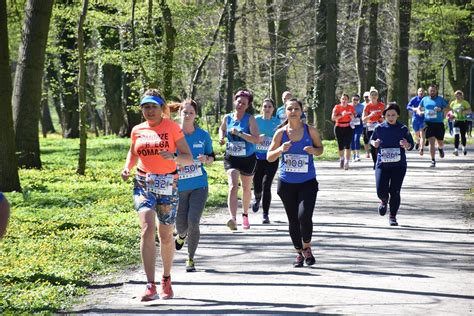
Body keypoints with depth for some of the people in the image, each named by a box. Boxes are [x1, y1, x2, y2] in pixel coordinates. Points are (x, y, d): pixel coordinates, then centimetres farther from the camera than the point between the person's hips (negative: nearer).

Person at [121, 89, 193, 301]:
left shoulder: (172, 128, -2)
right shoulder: (138, 131, 7)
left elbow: (189, 158, -4)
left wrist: (173, 156, -24)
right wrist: (127, 167, 5)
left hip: (168, 186, -1)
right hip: (144, 185, 1)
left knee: (166, 236, 9)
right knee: (147, 229, -19)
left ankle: (166, 280, 34)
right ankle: (150, 286, -26)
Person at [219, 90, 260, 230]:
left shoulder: (250, 119, -11)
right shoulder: (227, 118, -1)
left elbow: (256, 139, -21)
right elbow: (222, 129, 22)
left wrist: (239, 133, -29)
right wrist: (221, 137, 0)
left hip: (248, 159, 0)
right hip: (231, 158, 0)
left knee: (246, 189, 18)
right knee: (233, 187, -20)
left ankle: (245, 215, 43)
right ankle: (233, 219, -35)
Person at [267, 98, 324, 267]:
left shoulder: (310, 130, -3)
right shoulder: (281, 132, -2)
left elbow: (320, 148, 10)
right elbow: (269, 157, 3)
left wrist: (314, 150, -13)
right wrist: (281, 149, -17)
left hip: (307, 182, -2)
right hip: (287, 182, 2)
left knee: (304, 216, -18)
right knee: (293, 220, 8)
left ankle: (307, 248, 7)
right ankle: (299, 253, 27)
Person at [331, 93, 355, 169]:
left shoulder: (351, 107, 3)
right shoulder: (337, 107, 1)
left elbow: (354, 118, 2)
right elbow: (333, 118, -9)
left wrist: (351, 115, -18)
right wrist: (341, 115, -21)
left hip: (348, 128, -1)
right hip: (339, 128, 1)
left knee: (347, 145, -13)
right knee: (340, 145, 9)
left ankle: (346, 162, -16)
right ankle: (341, 158, 35)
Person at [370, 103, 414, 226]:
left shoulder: (403, 129, 0)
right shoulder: (379, 128, 3)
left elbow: (411, 145, 6)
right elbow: (372, 139, 16)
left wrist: (407, 145, -18)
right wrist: (374, 143, -7)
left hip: (399, 165, -1)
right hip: (382, 164, 1)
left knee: (395, 192, -2)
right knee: (381, 191, -8)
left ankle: (393, 216, 14)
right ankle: (384, 201, 30)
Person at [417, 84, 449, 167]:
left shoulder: (441, 99, 3)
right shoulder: (424, 99, 9)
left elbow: (448, 108, 1)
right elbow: (419, 108, 20)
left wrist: (441, 109, -17)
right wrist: (420, 112, -3)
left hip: (439, 123, 0)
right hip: (429, 123, 0)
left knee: (440, 143, 8)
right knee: (431, 142, -8)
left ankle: (440, 148, 45)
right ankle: (433, 161, -3)